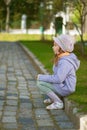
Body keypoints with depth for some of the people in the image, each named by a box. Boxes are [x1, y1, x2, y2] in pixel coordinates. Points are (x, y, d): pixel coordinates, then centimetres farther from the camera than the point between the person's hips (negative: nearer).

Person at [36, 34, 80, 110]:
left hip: (65, 89, -10)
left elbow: (58, 79, -30)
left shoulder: (65, 62, -26)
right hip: (63, 85, 10)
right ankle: (53, 97, 16)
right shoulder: (62, 58, 6)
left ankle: (58, 102, -11)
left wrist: (42, 77, -21)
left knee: (40, 83, -17)